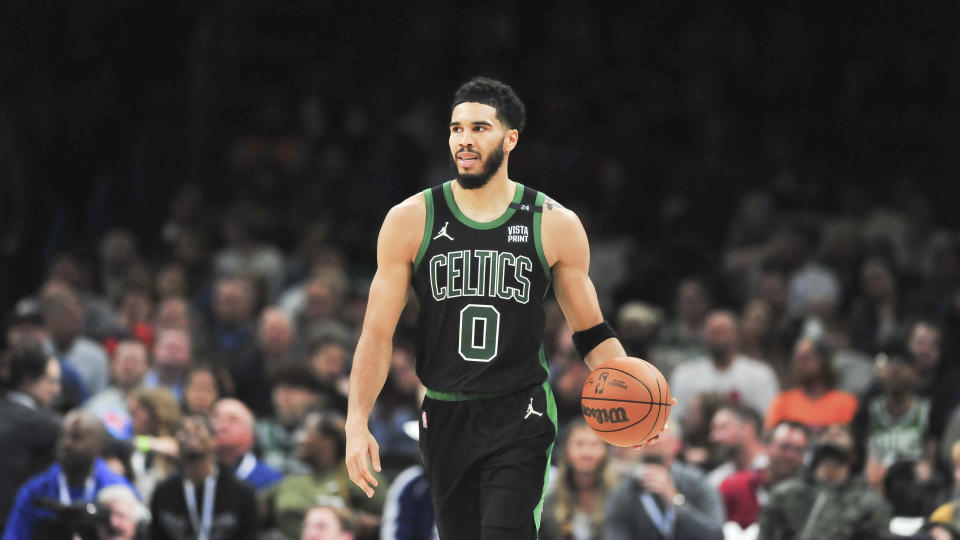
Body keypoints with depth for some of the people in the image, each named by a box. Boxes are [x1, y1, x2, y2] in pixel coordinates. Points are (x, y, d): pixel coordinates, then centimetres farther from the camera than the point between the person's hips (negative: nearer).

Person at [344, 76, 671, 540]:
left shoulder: (555, 226, 0)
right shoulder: (411, 221, 1)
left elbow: (592, 333, 7)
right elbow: (378, 334, 2)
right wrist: (357, 423, -8)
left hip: (520, 419, -2)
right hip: (445, 421, 2)